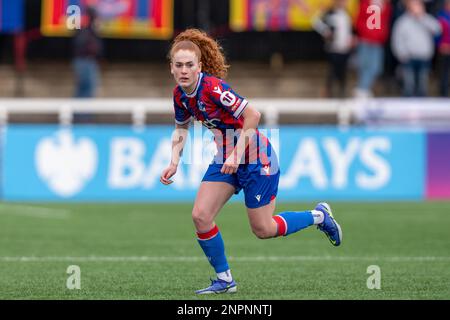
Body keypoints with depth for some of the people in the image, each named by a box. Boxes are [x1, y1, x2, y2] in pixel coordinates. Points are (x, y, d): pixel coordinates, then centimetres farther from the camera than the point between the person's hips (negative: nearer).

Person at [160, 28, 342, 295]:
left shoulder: (213, 87, -27)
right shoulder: (180, 95, -3)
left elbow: (252, 115, -28)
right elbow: (182, 127, 16)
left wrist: (237, 154, -27)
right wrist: (174, 163, 3)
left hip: (256, 158, -7)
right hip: (226, 158, 7)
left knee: (263, 230, 2)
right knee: (200, 217, -6)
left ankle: (319, 216, 26)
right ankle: (225, 280, 9)